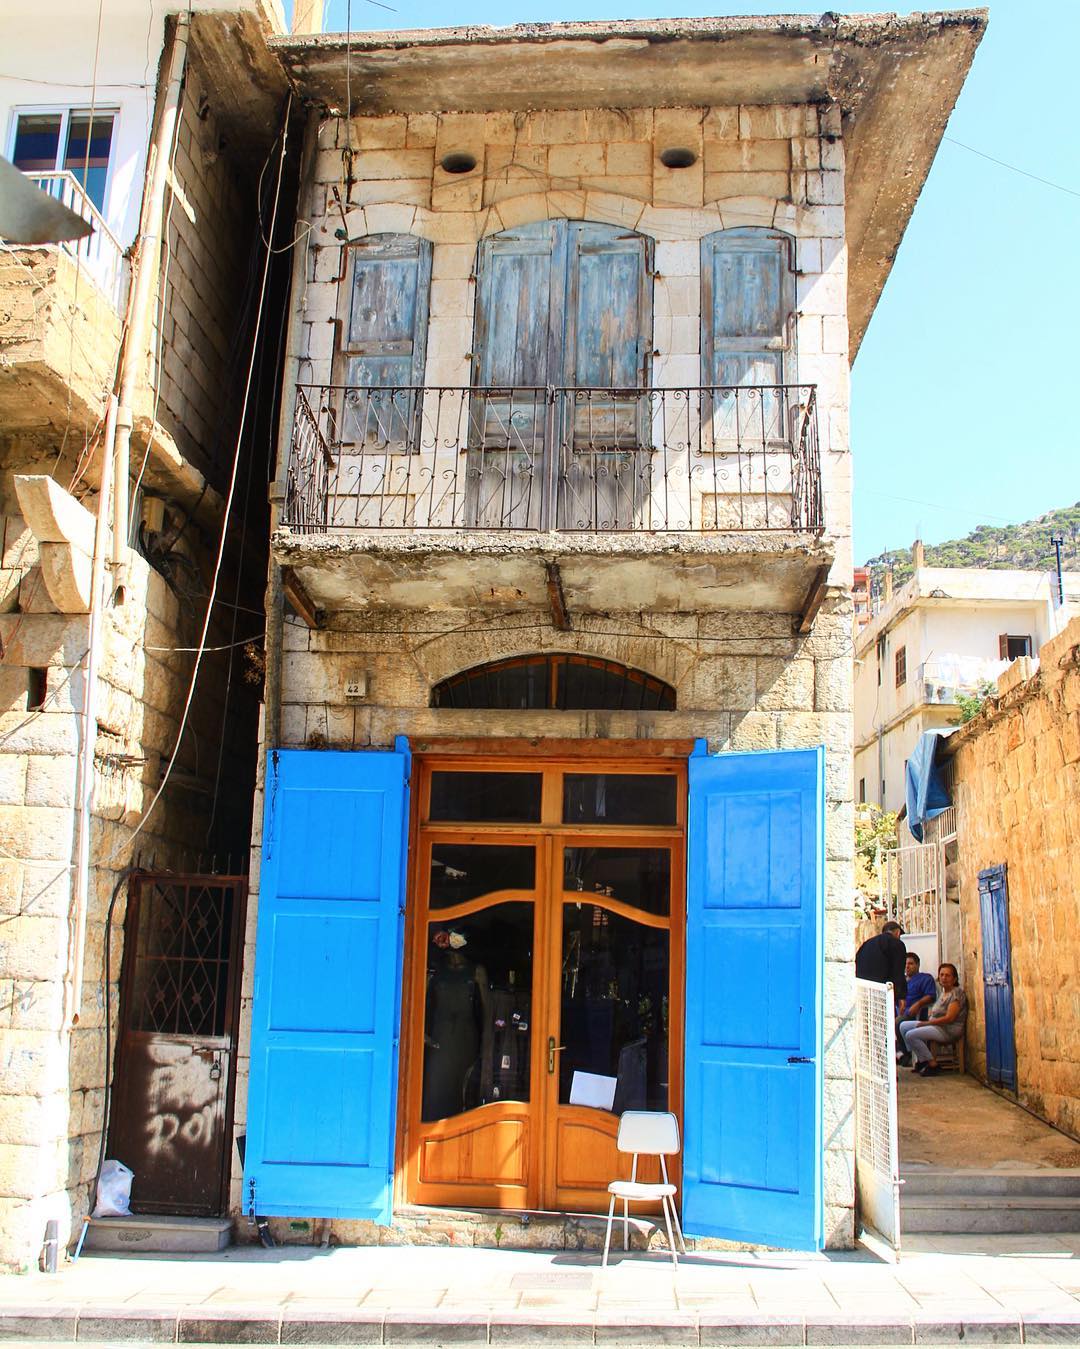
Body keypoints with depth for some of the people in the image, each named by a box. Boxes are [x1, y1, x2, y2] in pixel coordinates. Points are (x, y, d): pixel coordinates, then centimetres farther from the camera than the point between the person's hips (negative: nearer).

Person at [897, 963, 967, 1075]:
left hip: (949, 1030, -10)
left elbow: (949, 1018, -20)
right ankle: (920, 1059, 6)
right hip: (937, 1026, 10)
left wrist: (926, 1023, -15)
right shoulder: (944, 992, 15)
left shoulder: (957, 992, -13)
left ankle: (932, 1064, -12)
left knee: (911, 1035, -21)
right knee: (903, 1026, 5)